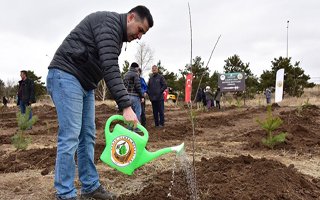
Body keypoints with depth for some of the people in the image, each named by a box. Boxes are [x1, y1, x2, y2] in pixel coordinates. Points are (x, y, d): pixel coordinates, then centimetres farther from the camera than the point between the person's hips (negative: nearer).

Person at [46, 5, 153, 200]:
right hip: (66, 76, -10)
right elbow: (110, 68, -26)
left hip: (84, 83, 10)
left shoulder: (117, 35, 18)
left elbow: (109, 68, 18)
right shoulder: (110, 22, -14)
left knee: (88, 136, 8)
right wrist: (126, 106, -30)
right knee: (70, 136, -10)